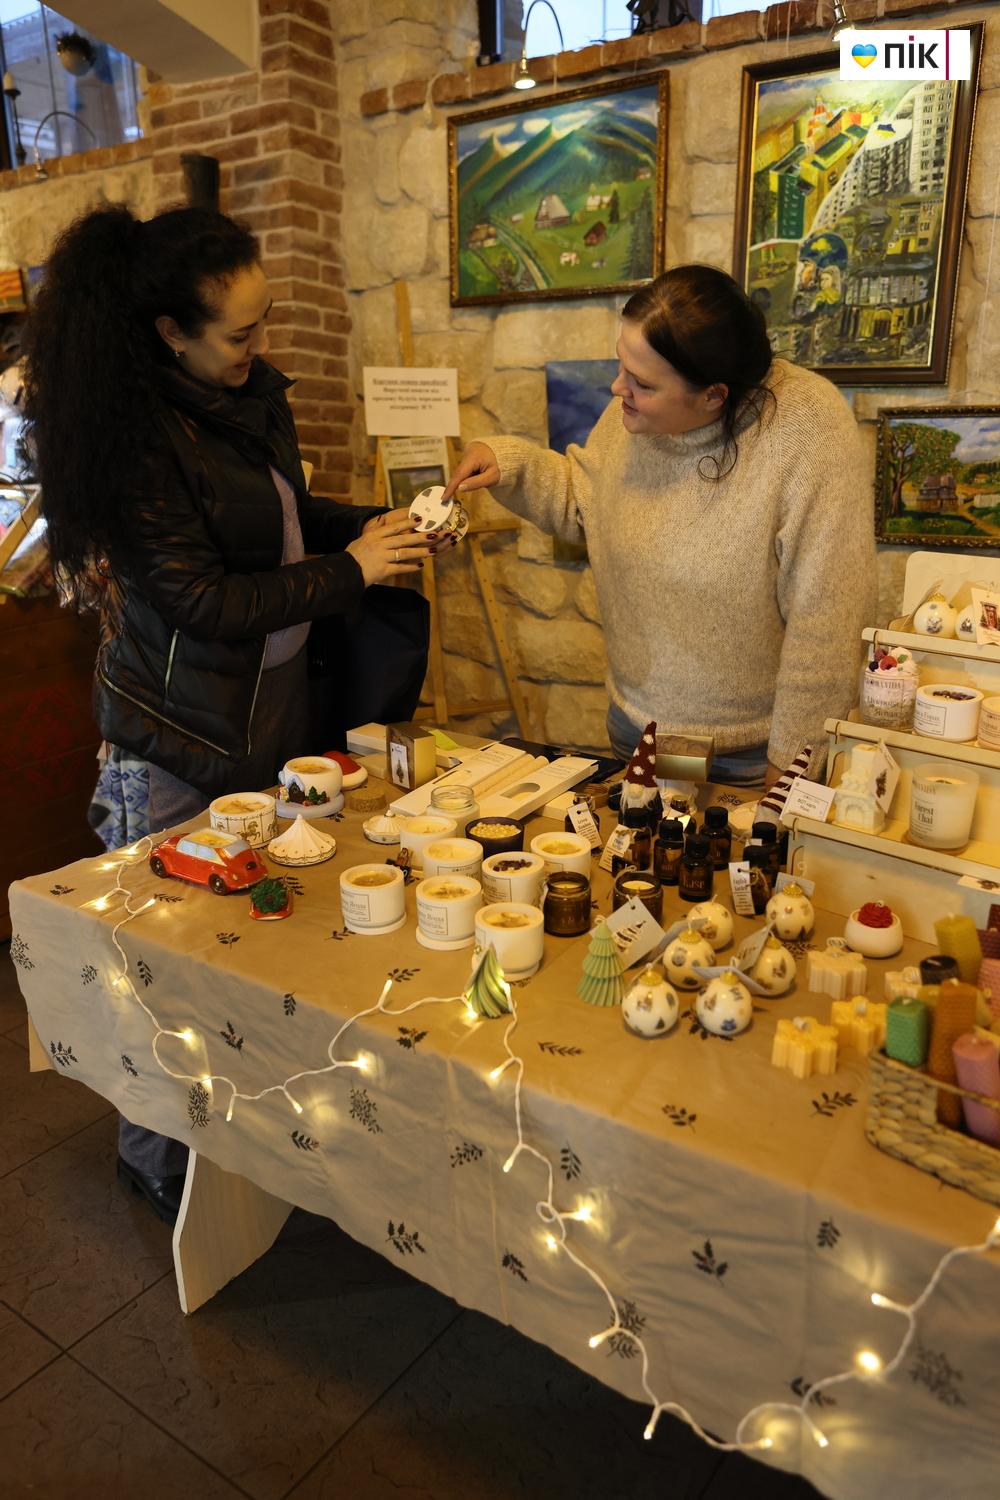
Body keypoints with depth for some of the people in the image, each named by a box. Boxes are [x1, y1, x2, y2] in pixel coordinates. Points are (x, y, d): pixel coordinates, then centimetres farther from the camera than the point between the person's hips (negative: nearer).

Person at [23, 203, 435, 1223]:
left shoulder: (249, 394, 5)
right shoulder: (136, 438, -21)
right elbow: (204, 602, -23)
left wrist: (369, 522, 3)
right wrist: (351, 568, -17)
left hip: (266, 708, 8)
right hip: (178, 742, -7)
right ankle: (158, 1161, 29)